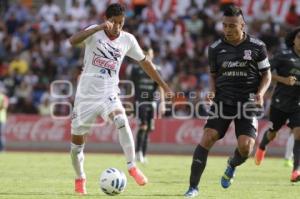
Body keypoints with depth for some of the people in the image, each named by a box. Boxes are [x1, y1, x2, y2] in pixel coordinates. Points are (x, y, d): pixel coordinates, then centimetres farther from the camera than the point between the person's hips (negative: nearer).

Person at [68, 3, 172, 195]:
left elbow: (145, 62, 12)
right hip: (86, 93, -1)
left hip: (109, 93, 1)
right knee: (77, 140, 6)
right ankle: (80, 178, 30)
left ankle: (132, 167, -20)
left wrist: (164, 86, 13)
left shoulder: (128, 39, -2)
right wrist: (99, 27, -41)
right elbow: (73, 41, -31)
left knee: (122, 122, -29)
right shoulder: (95, 32, -11)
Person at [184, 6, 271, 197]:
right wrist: (212, 92, -4)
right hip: (223, 101, 1)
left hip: (247, 104, -1)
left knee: (245, 147, -15)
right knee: (208, 138, -17)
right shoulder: (216, 48, 3)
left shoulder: (257, 47, -1)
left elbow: (266, 75, 7)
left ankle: (232, 165, 23)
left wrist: (260, 93, -11)